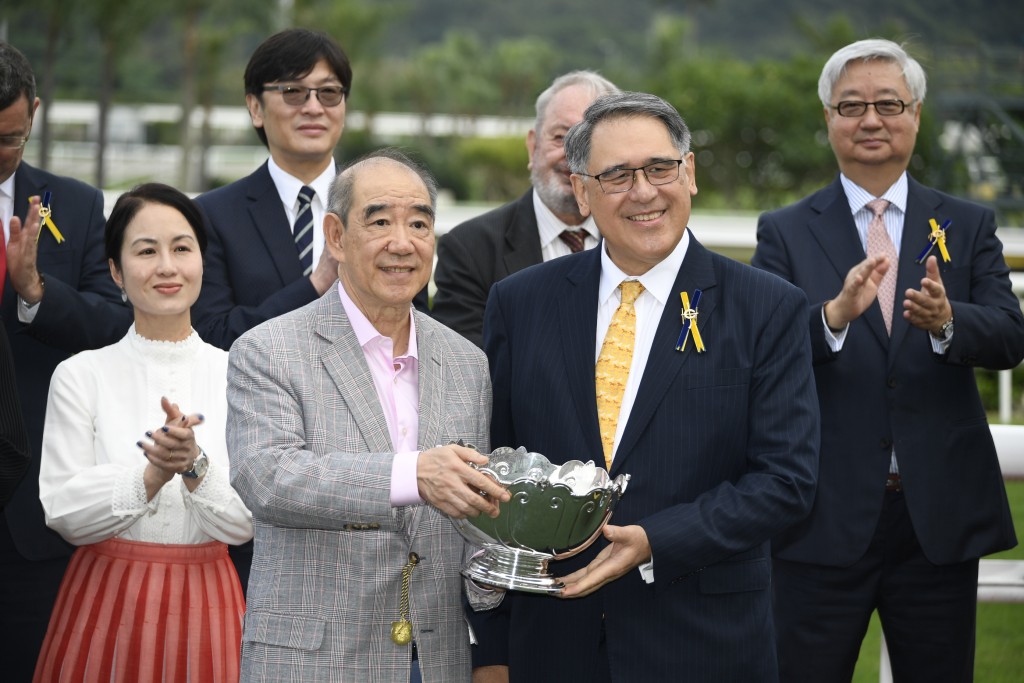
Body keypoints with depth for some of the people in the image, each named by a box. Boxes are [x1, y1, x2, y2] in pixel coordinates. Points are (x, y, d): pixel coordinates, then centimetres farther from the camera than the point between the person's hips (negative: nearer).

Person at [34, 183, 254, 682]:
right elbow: (64, 513, -7)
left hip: (203, 605, 1)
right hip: (106, 601, -1)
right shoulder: (80, 374, -1)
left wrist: (195, 465, -20)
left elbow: (243, 523, -3)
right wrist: (153, 473, -20)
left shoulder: (236, 375, 1)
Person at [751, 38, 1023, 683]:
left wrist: (946, 322, -25)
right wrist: (834, 315, -28)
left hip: (940, 517, 2)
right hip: (825, 517, -1)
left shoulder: (969, 225, 8)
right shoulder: (785, 232, 4)